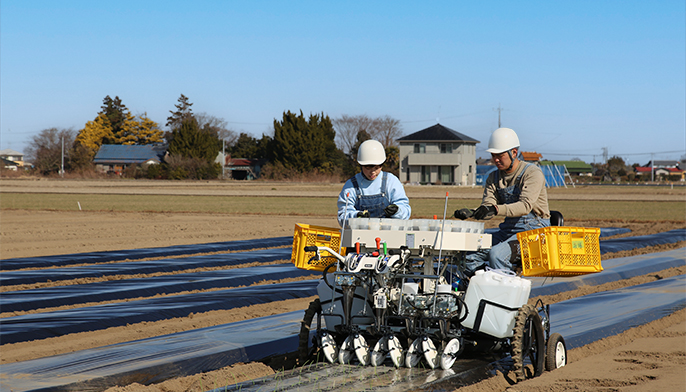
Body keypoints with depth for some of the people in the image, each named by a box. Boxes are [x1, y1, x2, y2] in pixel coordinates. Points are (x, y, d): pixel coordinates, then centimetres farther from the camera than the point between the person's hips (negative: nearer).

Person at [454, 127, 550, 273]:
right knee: (469, 258, -13)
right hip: (508, 229, 7)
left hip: (533, 229, -7)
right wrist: (471, 213, -22)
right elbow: (487, 207, 2)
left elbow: (525, 206, -24)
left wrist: (495, 209, -40)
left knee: (496, 254, -32)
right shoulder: (494, 177, 11)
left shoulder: (532, 173, -10)